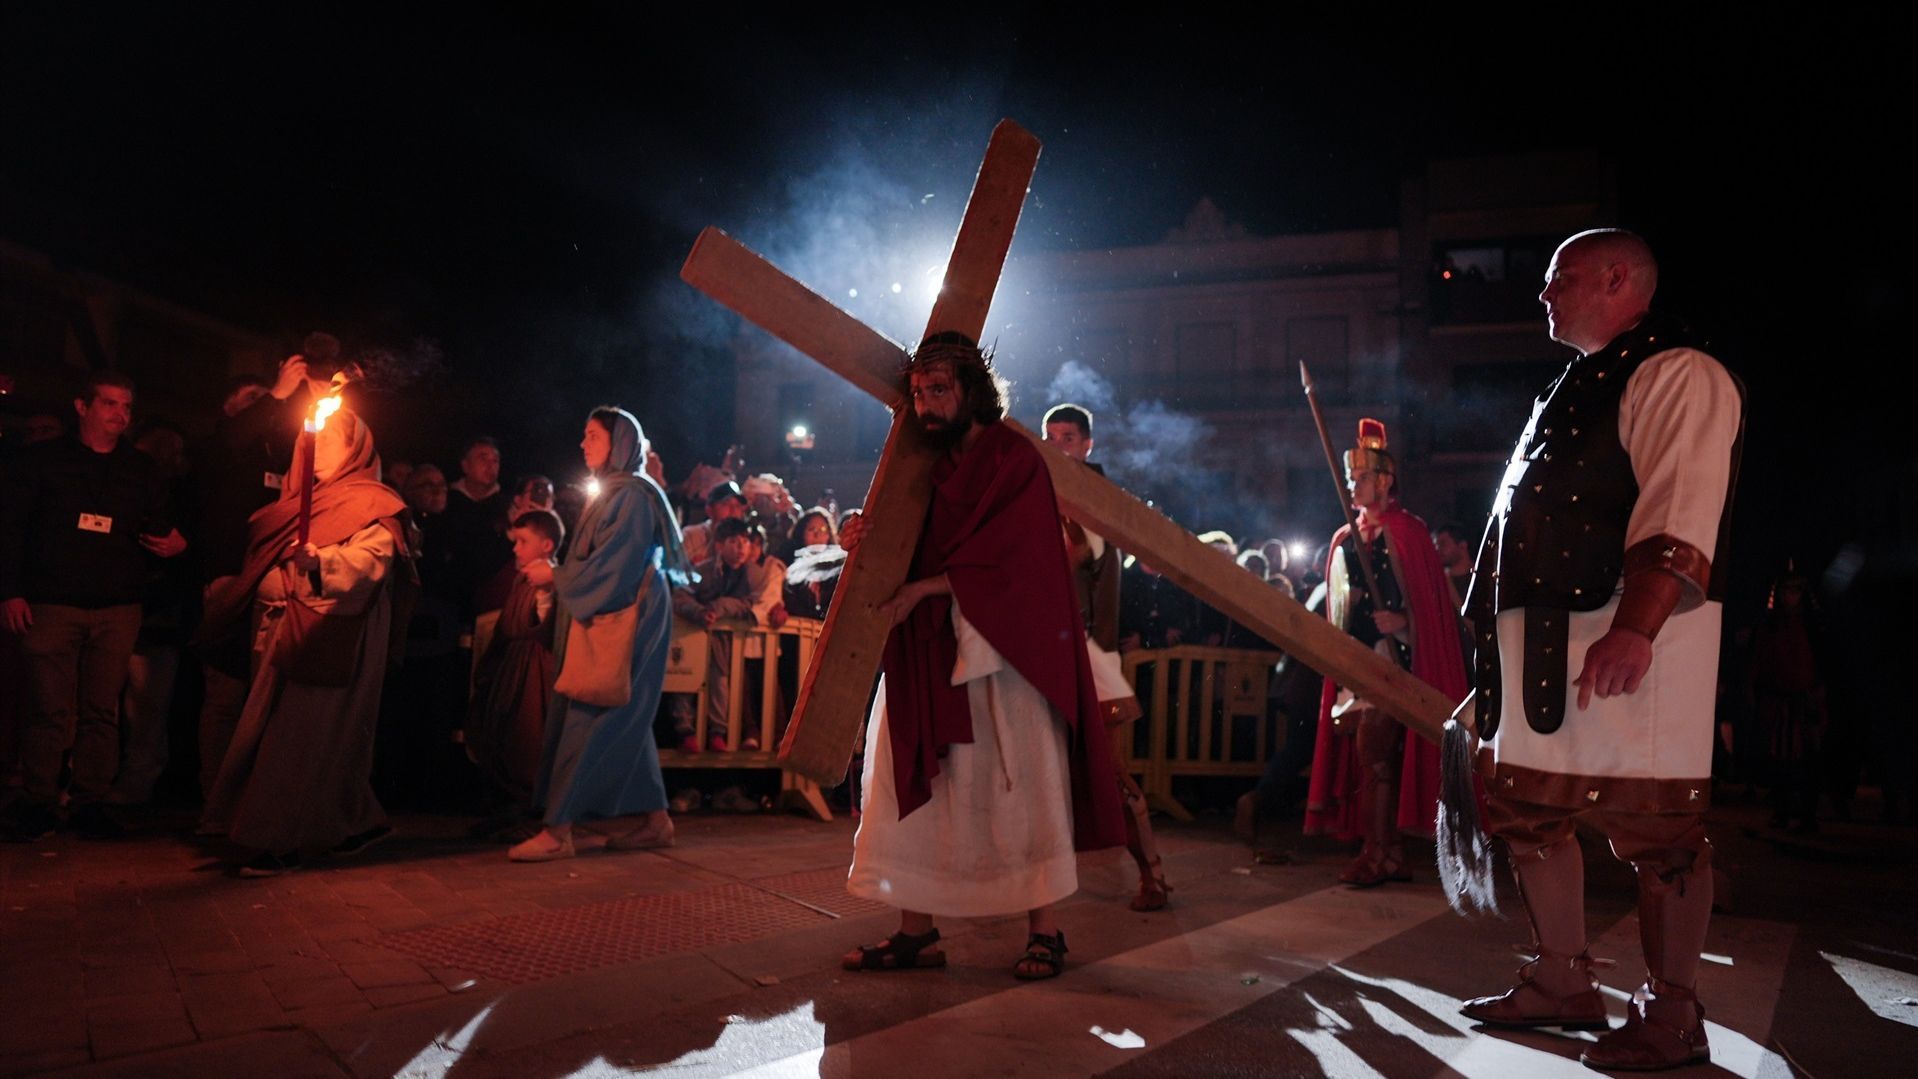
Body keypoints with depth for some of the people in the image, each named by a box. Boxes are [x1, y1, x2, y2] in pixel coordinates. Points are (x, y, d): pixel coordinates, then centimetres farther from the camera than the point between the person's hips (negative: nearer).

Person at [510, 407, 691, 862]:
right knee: (624, 722, 11)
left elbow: (611, 566, -19)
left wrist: (553, 576, -9)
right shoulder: (613, 493, 16)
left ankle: (558, 831, -3)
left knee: (586, 720, -8)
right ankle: (655, 820, 17)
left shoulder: (632, 495, -13)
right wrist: (557, 577, 6)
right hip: (607, 618, 10)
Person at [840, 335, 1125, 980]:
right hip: (927, 656, 6)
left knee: (1018, 787, 0)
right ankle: (916, 933, 15)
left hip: (1000, 651, -6)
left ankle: (1045, 932, 13)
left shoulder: (1014, 460, -7)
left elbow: (1004, 557, -16)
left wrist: (922, 588, -16)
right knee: (915, 787, 5)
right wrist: (861, 541, -9)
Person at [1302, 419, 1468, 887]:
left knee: (1373, 747, -12)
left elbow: (1430, 601, -7)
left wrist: (1401, 622, -22)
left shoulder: (1406, 531, -5)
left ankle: (1377, 854, -5)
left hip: (1391, 658, -7)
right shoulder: (1345, 539, 16)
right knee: (1378, 754, 9)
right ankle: (1393, 854, 17)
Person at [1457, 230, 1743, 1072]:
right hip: (1541, 641, 10)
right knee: (1527, 814, 13)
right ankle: (1562, 985, 27)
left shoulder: (1678, 374, -7)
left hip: (1628, 640, -10)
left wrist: (1634, 628, -31)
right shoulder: (1571, 390, 23)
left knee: (1656, 832, 0)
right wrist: (1498, 645, 23)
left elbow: (1681, 510, -20)